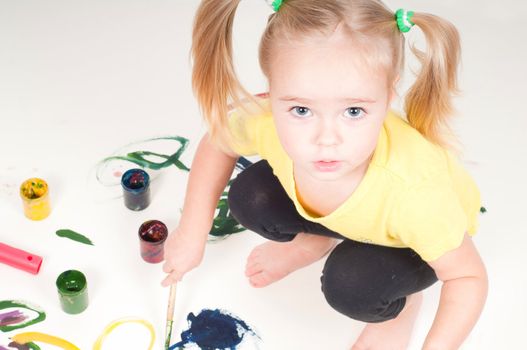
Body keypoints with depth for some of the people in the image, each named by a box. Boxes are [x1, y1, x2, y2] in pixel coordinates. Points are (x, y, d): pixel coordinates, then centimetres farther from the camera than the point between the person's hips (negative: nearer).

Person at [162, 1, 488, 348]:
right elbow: (217, 143, -9)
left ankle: (403, 302, 6)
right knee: (249, 198, -15)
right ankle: (316, 239, 17)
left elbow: (469, 276, -26)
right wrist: (192, 233, -7)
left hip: (413, 235, -3)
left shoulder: (414, 192, -44)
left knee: (351, 286, -29)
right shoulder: (269, 122, -34)